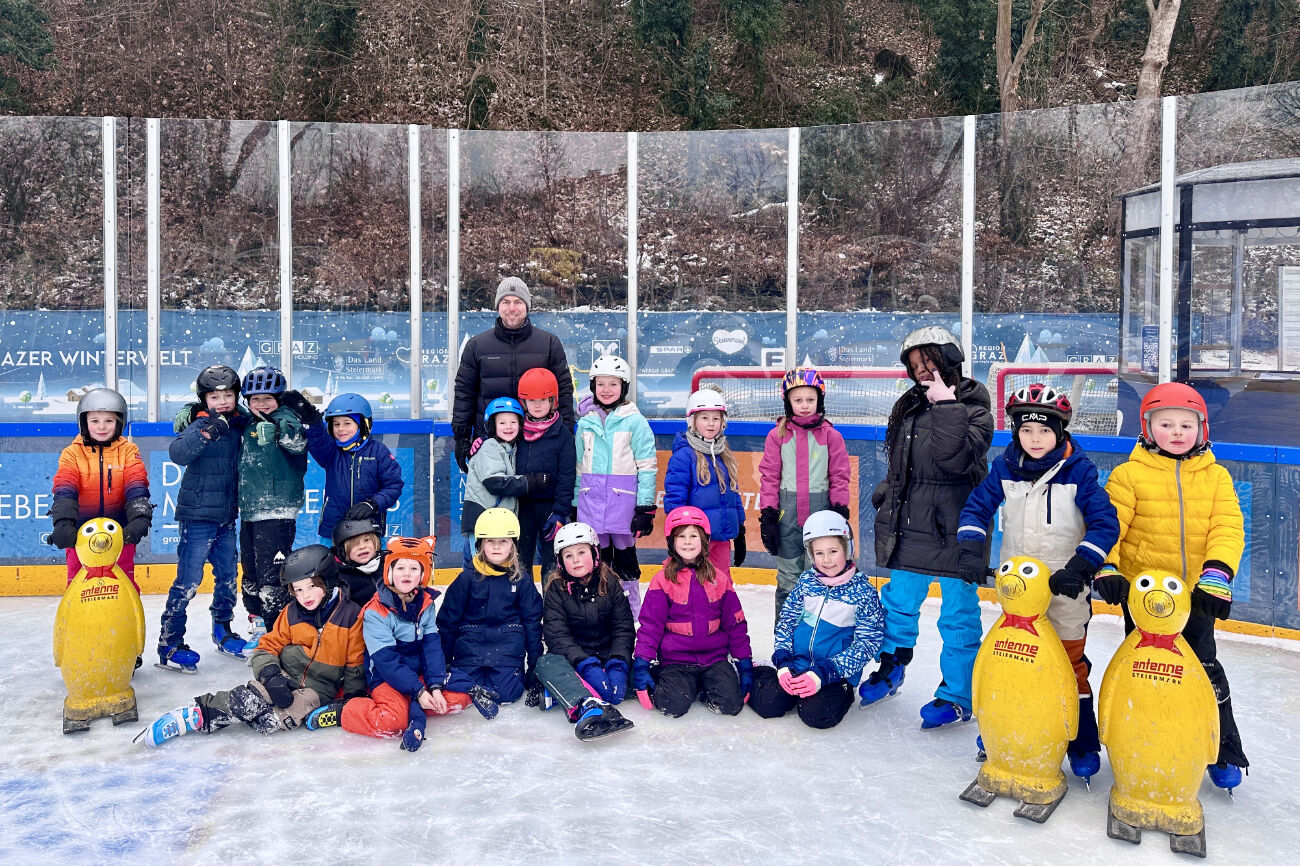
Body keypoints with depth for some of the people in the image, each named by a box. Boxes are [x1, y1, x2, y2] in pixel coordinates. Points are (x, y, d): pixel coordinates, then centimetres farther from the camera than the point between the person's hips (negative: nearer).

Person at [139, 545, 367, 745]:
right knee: (246, 700, -28)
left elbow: (356, 663, -3)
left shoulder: (350, 614, -9)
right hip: (284, 676, 3)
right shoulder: (291, 614, 2)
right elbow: (268, 646, 3)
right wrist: (270, 674, -17)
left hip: (318, 688, -3)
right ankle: (195, 714, -18)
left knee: (271, 721, -32)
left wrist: (352, 699, -7)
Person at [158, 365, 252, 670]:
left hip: (227, 516, 6)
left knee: (228, 576, 16)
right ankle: (169, 644, 4)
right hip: (198, 515, -6)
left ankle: (223, 632, 34)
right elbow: (177, 453, -30)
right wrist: (204, 432, -42)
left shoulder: (240, 422, 6)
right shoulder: (198, 422, -12)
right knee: (189, 580, -6)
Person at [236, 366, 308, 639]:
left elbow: (298, 442, -29)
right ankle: (256, 624, 30)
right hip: (250, 511, 8)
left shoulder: (284, 420, -9)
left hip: (277, 512, -8)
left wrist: (282, 430, -45)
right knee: (251, 573, 17)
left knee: (271, 575, -9)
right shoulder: (248, 425, 12)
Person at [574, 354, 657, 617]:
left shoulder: (635, 422, -3)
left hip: (623, 501, -4)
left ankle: (632, 617, 14)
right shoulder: (586, 423, 10)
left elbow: (648, 466, -5)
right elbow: (579, 467, 15)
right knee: (598, 559, 10)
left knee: (625, 558, 3)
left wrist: (645, 507, -9)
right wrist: (575, 505, 13)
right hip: (591, 502, 4)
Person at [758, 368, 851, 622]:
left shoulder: (831, 436, 3)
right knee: (788, 578, 8)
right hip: (787, 512, 0)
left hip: (820, 511, 0)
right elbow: (769, 476, 3)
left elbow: (839, 477, 5)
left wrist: (840, 512, 0)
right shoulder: (778, 435, 3)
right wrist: (767, 515, -2)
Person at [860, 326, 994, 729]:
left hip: (954, 530, -6)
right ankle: (891, 668, 38)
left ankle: (957, 696, 17)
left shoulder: (974, 409, -8)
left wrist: (946, 406, -23)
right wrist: (885, 494, 17)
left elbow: (956, 458, -25)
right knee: (898, 601, 16)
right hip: (910, 526, 6)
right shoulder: (908, 406, 11)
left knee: (959, 614, 4)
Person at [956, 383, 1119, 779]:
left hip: (1065, 588, -3)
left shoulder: (1079, 471, -14)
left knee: (1071, 665, 8)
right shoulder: (1004, 467, -4)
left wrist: (1080, 566, -26)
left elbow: (1105, 523, -16)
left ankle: (1083, 743, 23)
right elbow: (976, 506, -1)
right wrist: (971, 550, -15)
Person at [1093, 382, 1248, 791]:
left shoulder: (1216, 477, 4)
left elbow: (1228, 527, -5)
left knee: (1205, 668, 6)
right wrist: (1107, 567, -23)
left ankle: (1225, 753, 26)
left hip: (1196, 595, 1)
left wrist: (1217, 573, -20)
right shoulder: (1129, 473, -4)